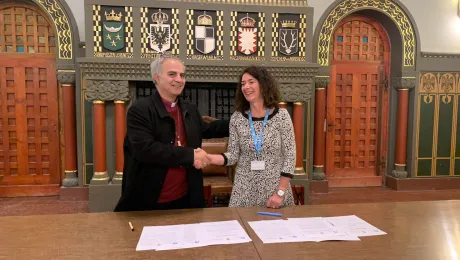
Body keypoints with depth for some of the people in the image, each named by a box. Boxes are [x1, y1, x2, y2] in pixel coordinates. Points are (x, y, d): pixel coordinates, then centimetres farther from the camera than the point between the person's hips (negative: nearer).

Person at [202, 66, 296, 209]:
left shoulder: (281, 115, -8)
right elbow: (233, 155, -1)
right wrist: (208, 157, -19)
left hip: (275, 188, -1)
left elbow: (290, 156, -7)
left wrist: (280, 192, -12)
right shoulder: (237, 118, -2)